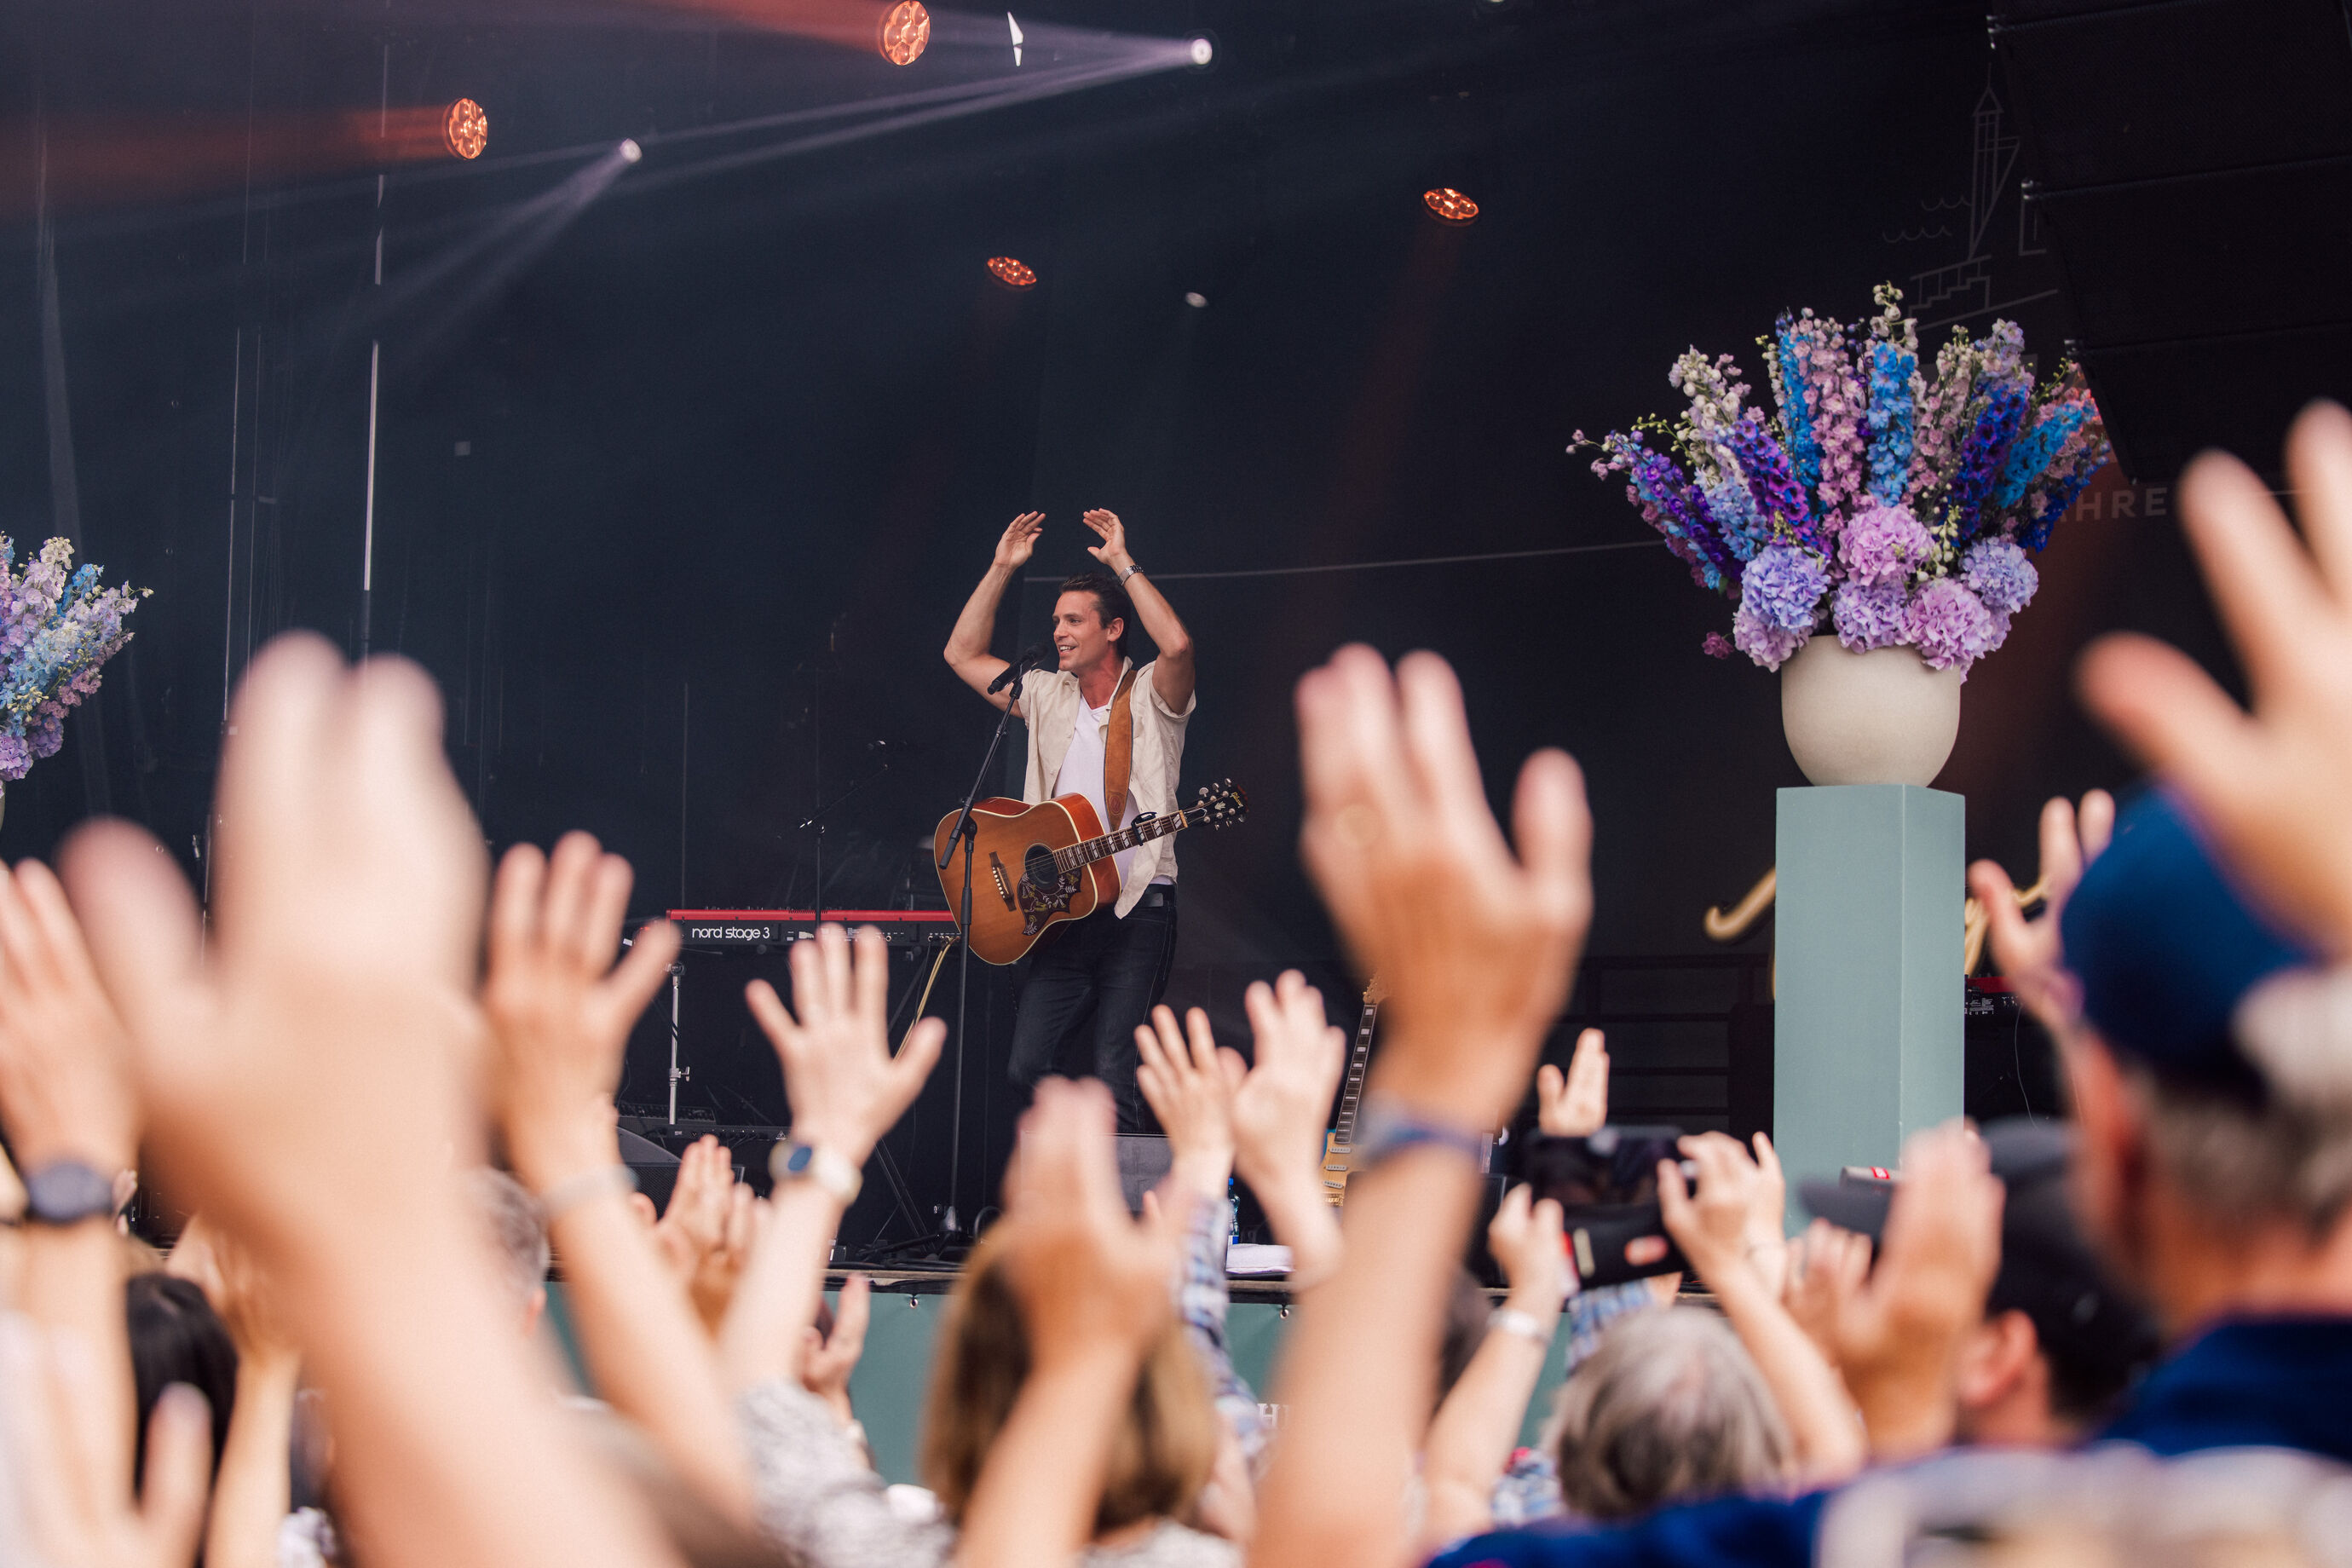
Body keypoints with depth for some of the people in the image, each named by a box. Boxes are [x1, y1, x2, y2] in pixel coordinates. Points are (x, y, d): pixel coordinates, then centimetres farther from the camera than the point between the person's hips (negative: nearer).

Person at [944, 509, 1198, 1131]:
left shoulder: (1150, 696, -1)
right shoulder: (1048, 695, 16)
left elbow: (1177, 644, -23)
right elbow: (962, 654, 19)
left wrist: (1122, 564, -15)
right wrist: (1002, 569, 13)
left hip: (1137, 909, -6)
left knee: (1114, 1073, -12)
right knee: (1028, 1066, -2)